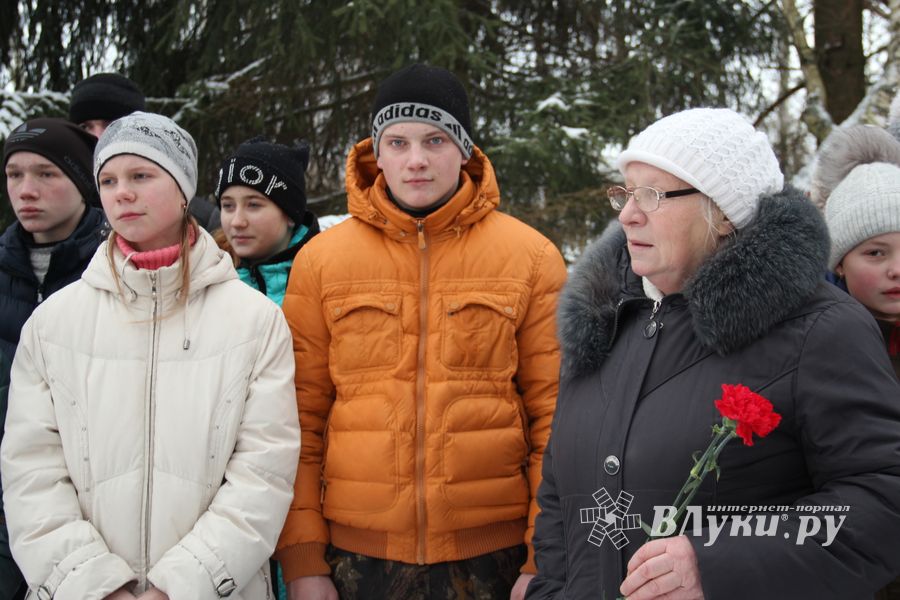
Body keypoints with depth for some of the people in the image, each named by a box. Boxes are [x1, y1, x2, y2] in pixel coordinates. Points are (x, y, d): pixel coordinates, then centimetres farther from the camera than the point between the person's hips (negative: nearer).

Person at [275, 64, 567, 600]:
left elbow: (555, 417, 0)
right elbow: (300, 421, 3)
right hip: (358, 553, 1)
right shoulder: (321, 260, 3)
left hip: (494, 554, 0)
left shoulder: (531, 257, 1)